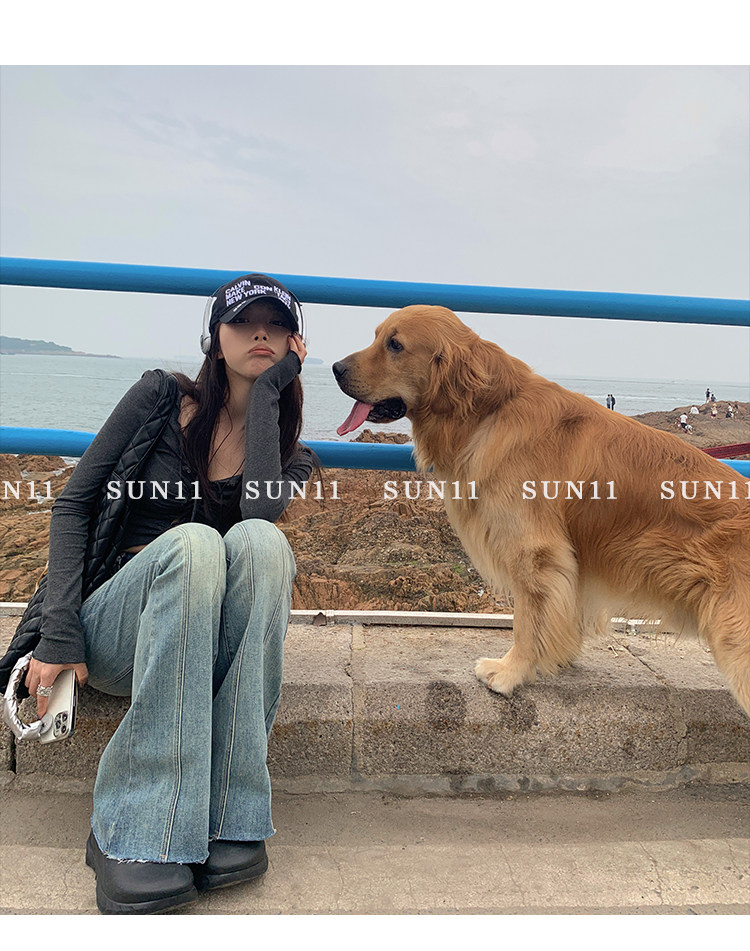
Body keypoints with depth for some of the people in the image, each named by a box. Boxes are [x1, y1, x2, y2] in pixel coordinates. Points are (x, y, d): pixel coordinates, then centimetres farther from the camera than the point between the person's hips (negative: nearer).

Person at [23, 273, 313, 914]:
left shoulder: (292, 456, 8)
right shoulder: (161, 398, 3)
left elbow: (264, 505, -17)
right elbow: (74, 503, -1)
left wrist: (269, 389, -9)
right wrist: (59, 632, -12)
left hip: (210, 647, 2)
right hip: (112, 636, -1)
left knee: (258, 539, -31)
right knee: (194, 542, -34)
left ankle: (226, 820, -30)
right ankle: (136, 837, -31)